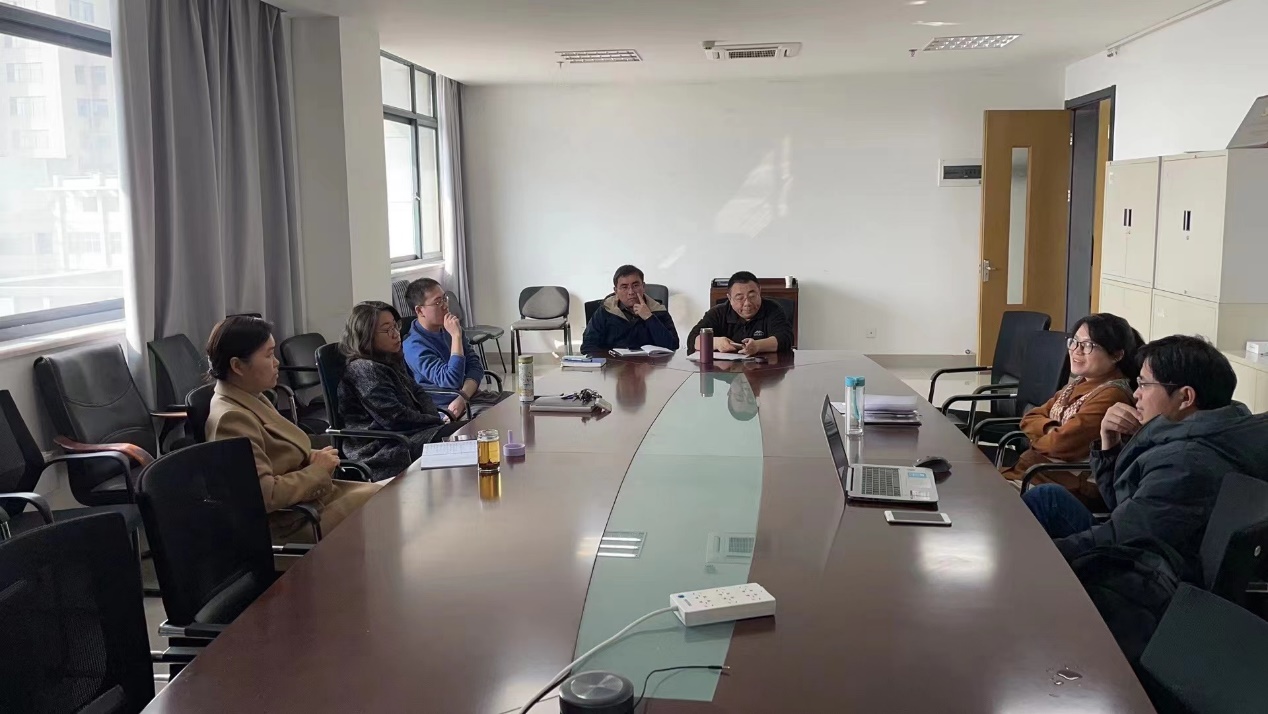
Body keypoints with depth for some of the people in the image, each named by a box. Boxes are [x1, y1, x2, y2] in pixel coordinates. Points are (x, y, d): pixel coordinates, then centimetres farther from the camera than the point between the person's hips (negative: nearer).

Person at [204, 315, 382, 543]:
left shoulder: (252, 399, 7)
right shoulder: (232, 418, -24)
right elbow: (264, 494, -30)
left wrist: (312, 457, -1)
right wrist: (317, 470, -17)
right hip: (292, 522, -10)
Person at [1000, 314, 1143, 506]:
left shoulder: (1112, 395, -18)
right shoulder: (1079, 383, 12)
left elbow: (1063, 443, -25)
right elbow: (1031, 418, 11)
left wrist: (1037, 438, -3)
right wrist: (1051, 430, -11)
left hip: (1067, 483, -9)